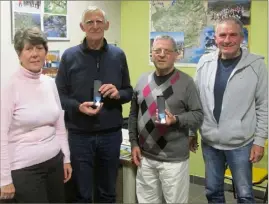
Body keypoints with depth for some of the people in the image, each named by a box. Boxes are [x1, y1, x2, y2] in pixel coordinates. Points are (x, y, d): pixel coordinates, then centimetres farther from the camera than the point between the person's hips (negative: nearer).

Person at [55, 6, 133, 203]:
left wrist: (117, 93, -13)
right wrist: (78, 107, -19)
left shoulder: (118, 55, 3)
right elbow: (59, 95, -1)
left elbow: (129, 92, 9)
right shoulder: (70, 56, -2)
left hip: (111, 134, 2)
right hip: (79, 135, -2)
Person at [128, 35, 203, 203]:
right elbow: (134, 115, 12)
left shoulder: (185, 82, -8)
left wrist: (176, 120, -23)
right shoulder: (143, 80, 6)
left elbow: (198, 115, -7)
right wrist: (134, 143, 6)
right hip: (145, 157, 4)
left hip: (174, 159, -4)